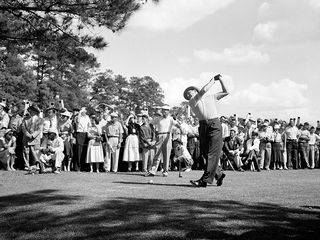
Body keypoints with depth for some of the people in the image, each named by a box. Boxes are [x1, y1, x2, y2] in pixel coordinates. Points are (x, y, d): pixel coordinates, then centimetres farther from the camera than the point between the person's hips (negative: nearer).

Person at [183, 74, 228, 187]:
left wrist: (220, 79, 16)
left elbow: (225, 92, 23)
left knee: (211, 154, -10)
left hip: (215, 124, -2)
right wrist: (213, 79, 7)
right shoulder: (191, 101, 10)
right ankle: (219, 174, 19)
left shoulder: (211, 97, 19)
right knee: (204, 153, 0)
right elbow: (203, 90, -3)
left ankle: (205, 180, -14)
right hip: (203, 126, 2)